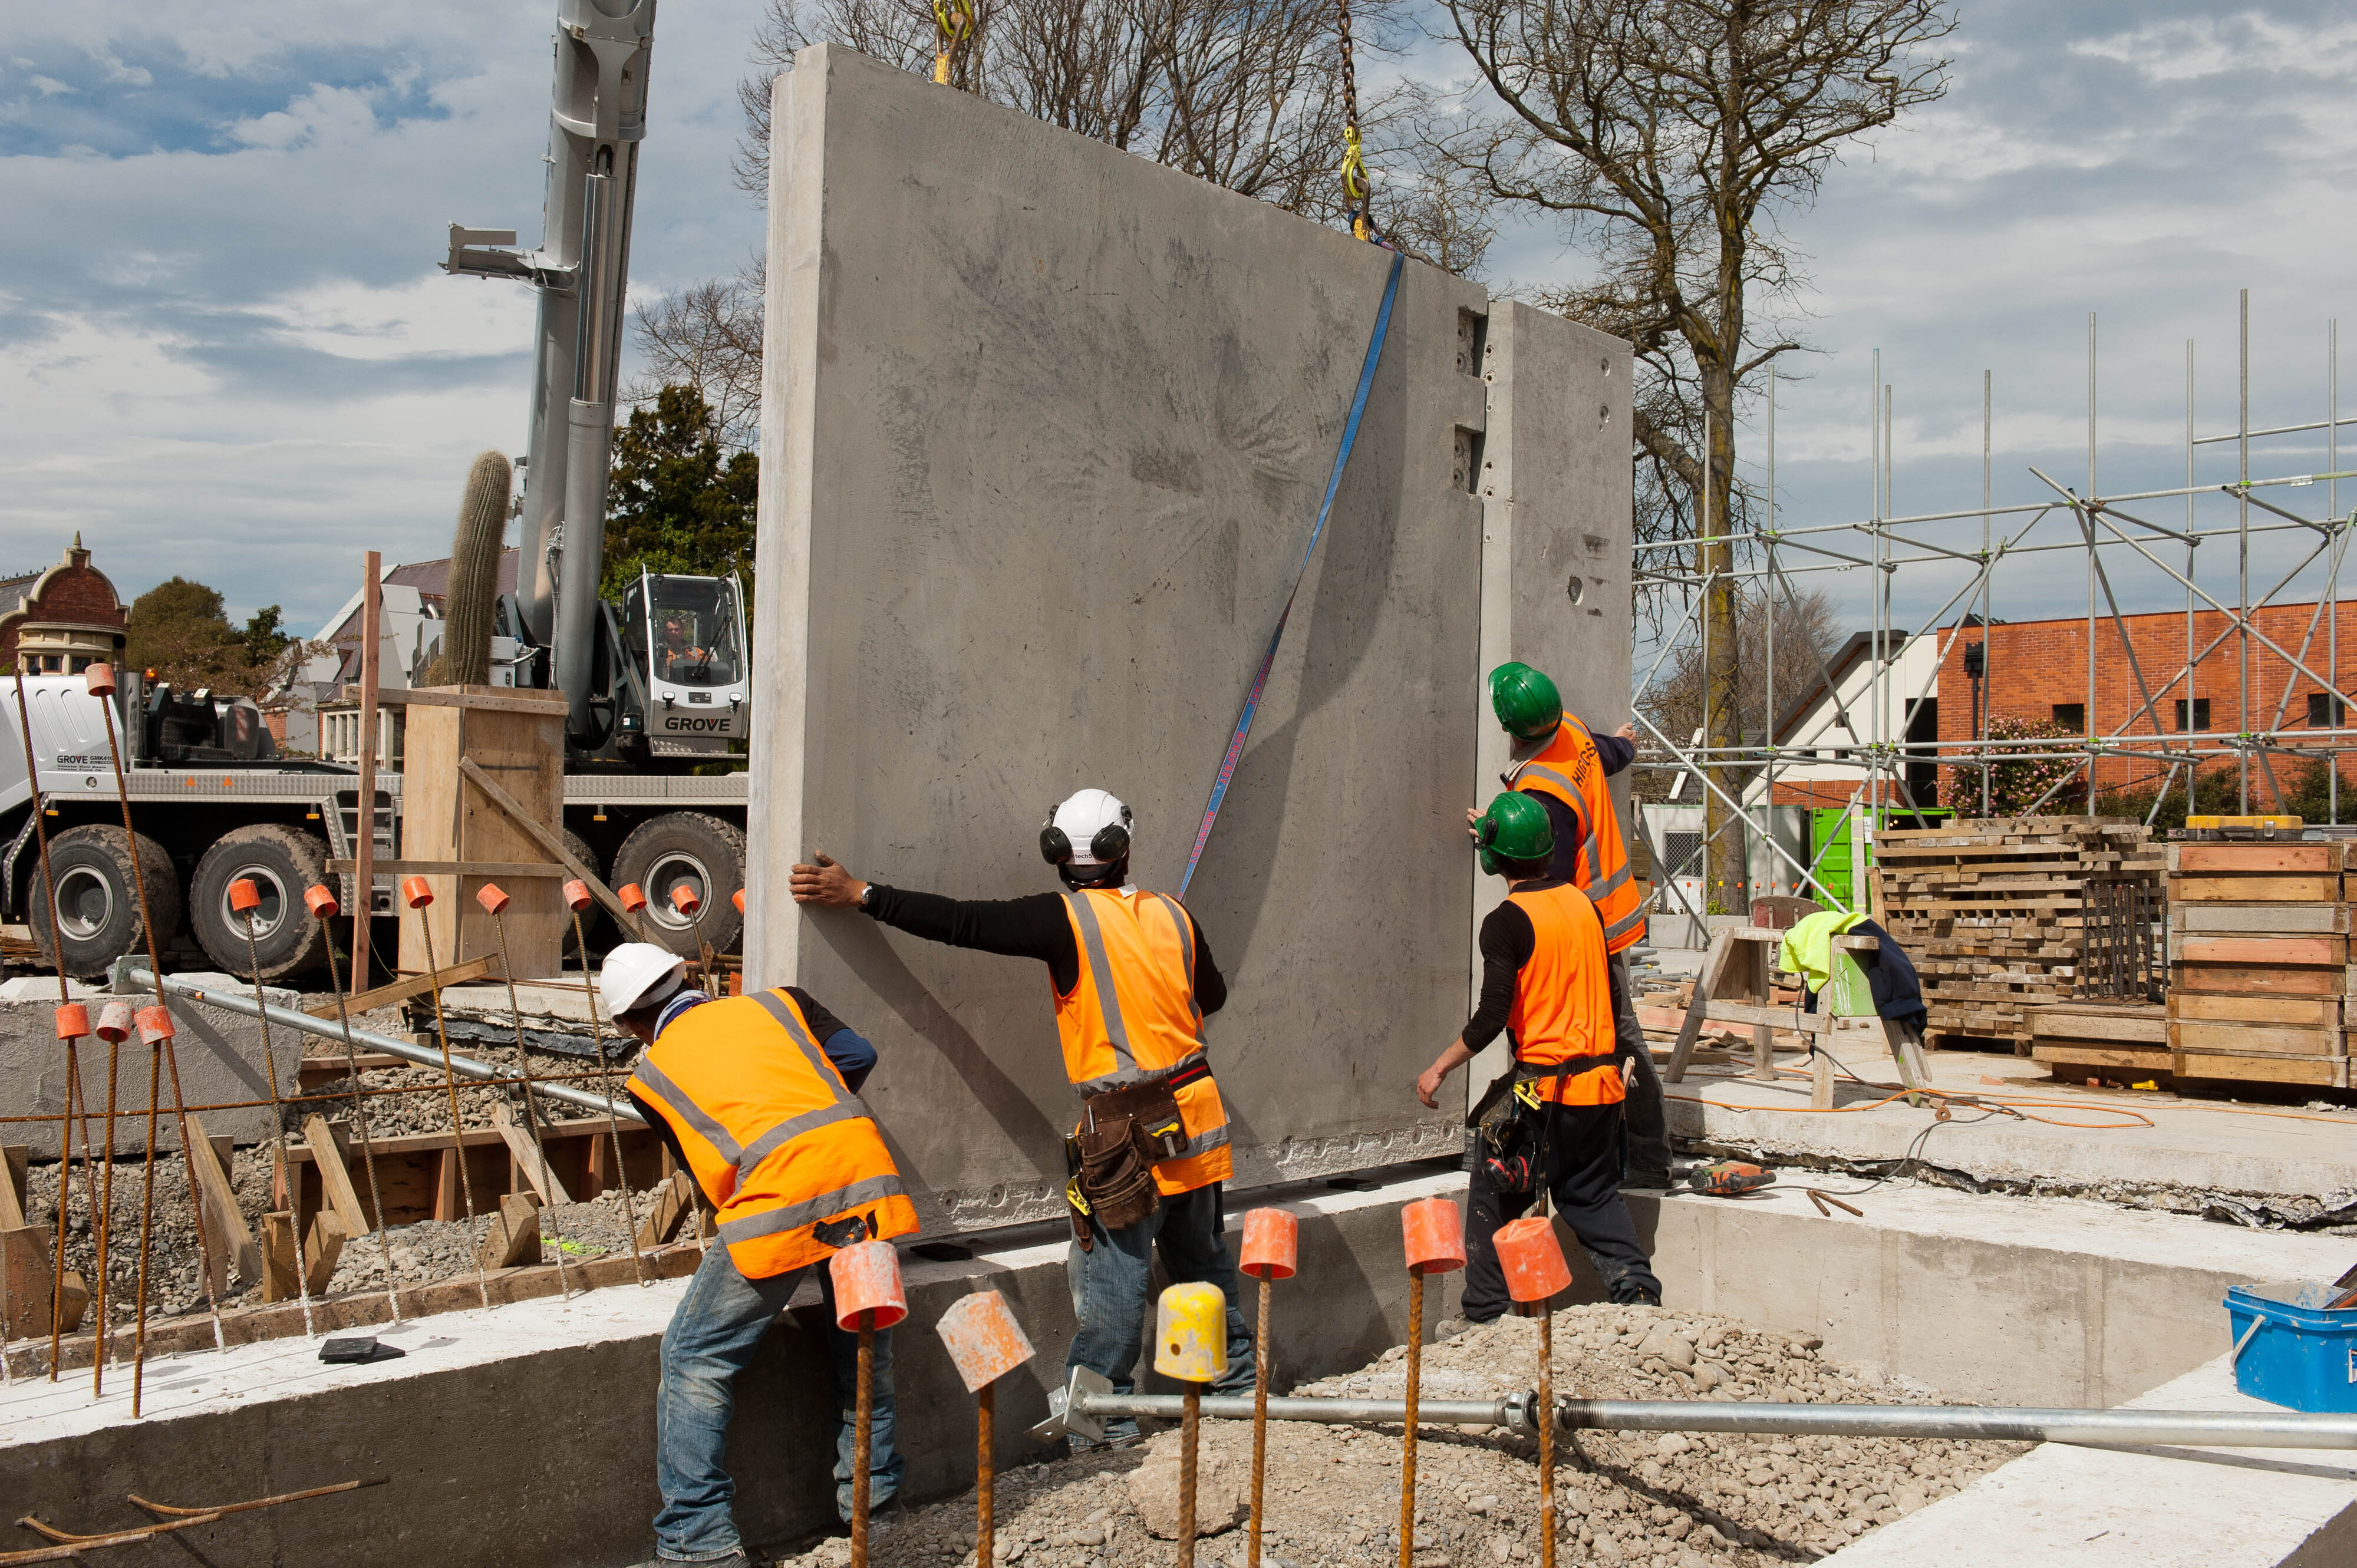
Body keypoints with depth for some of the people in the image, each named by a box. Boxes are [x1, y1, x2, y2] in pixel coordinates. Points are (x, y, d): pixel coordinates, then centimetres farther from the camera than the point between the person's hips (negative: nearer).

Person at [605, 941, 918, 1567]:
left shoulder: (650, 1075, 19)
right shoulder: (776, 1002, 24)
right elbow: (857, 1055, 15)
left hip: (781, 1197, -3)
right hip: (865, 1171, 4)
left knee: (695, 1358, 12)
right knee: (863, 1341, 24)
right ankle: (871, 1491, 35)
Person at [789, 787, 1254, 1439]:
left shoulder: (1066, 920, -13)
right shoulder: (1172, 915, 4)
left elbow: (962, 922, -17)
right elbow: (1213, 997, 18)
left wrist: (859, 894, -13)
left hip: (1130, 1129, -6)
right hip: (1196, 1109, 6)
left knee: (1117, 1272, 3)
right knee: (1202, 1255, 21)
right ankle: (1234, 1376, 35)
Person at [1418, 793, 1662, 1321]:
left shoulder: (1506, 922, -13)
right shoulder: (1583, 904, 6)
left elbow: (1492, 1017, -17)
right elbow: (1607, 992, 14)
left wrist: (1440, 1069, -7)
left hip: (1542, 1087, -6)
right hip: (1602, 1081, 6)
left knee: (1493, 1197, 8)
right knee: (1595, 1195, 20)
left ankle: (1484, 1315, 11)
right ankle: (1640, 1294, 13)